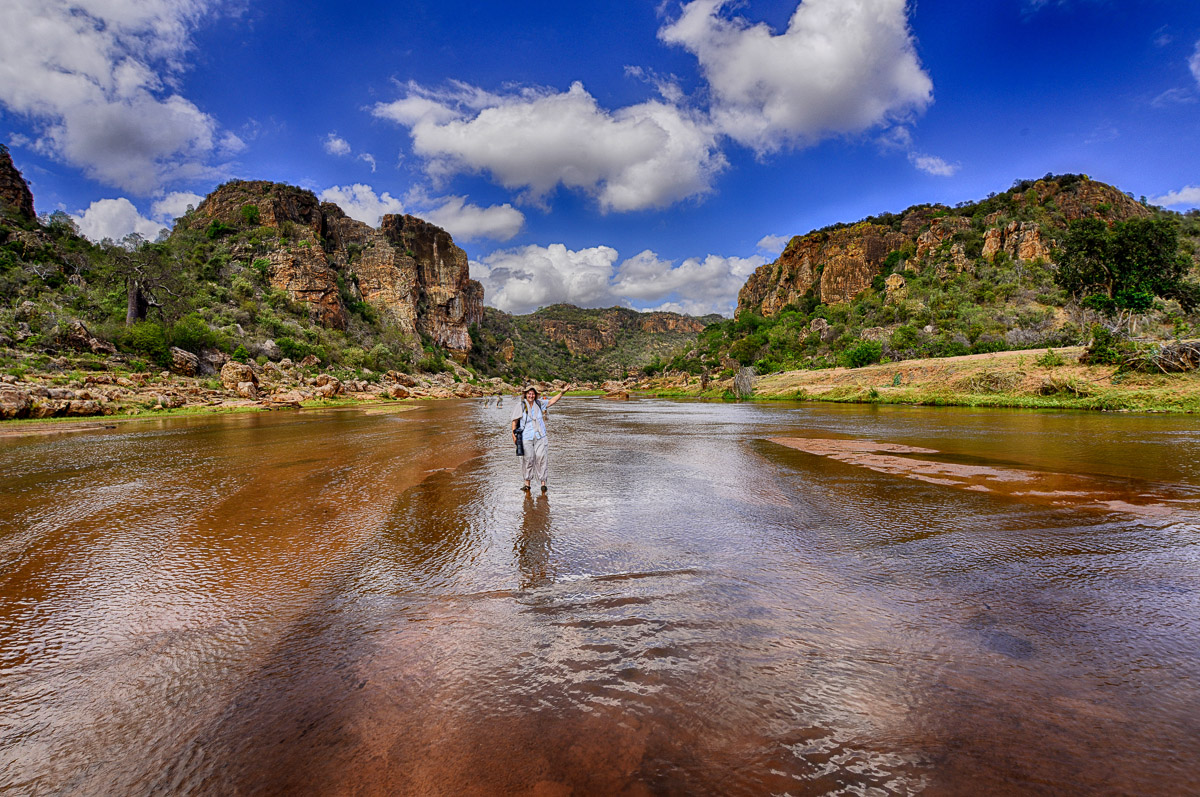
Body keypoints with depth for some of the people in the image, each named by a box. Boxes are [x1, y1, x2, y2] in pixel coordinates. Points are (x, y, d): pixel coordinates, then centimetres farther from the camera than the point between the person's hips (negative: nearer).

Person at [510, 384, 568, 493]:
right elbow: (515, 421, 0)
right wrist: (514, 435, -6)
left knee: (541, 459, -3)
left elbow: (552, 401, 18)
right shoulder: (521, 405, -3)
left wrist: (562, 392, 10)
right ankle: (527, 483, 12)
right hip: (526, 438, -2)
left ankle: (543, 482, 1)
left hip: (540, 437, 3)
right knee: (528, 460, 0)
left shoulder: (539, 403, 7)